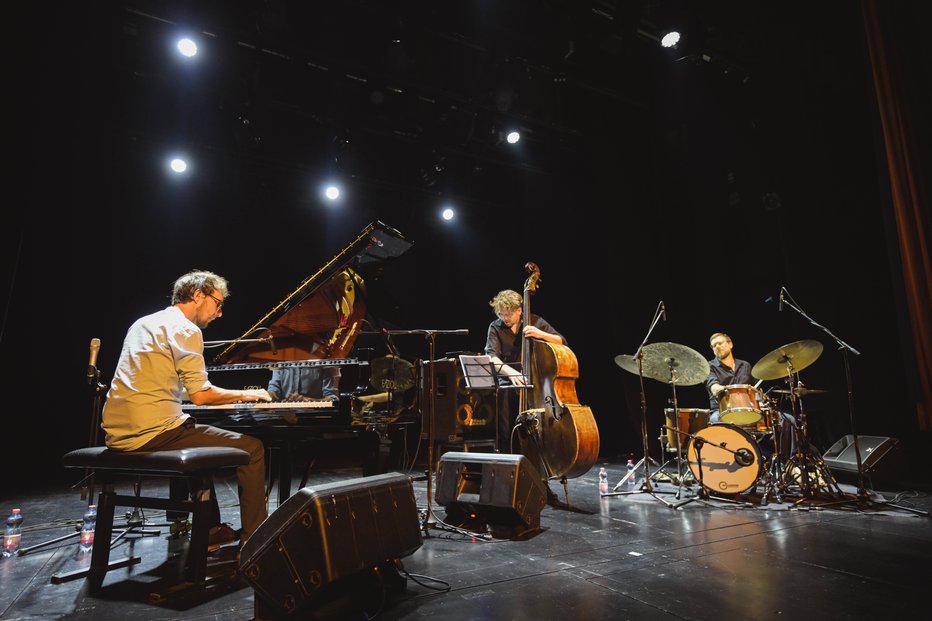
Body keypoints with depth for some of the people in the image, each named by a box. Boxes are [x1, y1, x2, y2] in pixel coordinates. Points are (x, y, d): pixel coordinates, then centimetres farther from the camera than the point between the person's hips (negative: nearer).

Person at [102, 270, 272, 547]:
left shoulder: (145, 323, 20)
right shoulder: (185, 329, -10)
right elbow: (200, 395, -16)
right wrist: (245, 394, -1)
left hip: (120, 432, 10)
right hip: (153, 431, -10)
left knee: (195, 439, 34)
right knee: (252, 448, -5)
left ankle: (209, 529, 34)